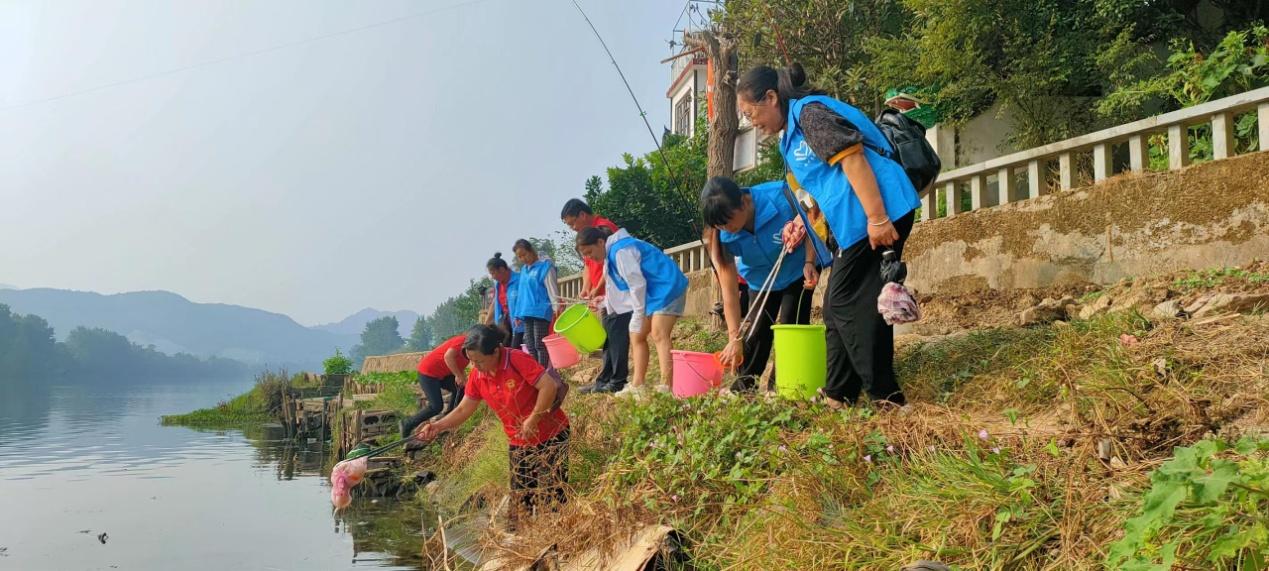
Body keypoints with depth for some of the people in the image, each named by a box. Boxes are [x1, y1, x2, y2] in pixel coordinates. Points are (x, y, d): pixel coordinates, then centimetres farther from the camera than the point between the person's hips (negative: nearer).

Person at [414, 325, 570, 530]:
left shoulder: (517, 360, -23)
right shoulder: (477, 375, -3)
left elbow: (549, 386, -27)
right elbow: (464, 409, 4)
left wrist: (533, 420, -23)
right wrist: (437, 426, -9)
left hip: (551, 436, -6)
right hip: (519, 443, 6)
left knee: (553, 497, -1)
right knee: (520, 501, 11)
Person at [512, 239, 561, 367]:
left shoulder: (545, 266, -5)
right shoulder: (524, 269, 16)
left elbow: (552, 289, -10)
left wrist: (556, 308, -19)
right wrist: (518, 313, 19)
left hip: (541, 312, -7)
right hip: (527, 313, 7)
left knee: (540, 345, -7)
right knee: (530, 347, 7)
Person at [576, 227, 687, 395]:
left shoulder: (620, 250, -20)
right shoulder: (612, 253, 11)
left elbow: (637, 284, -21)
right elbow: (633, 285, 17)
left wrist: (638, 317, -15)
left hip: (667, 286, -10)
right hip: (652, 292, 10)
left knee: (658, 336, -19)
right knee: (637, 337, 8)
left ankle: (666, 388, -24)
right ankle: (637, 386, 10)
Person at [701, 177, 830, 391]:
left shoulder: (779, 196, -37)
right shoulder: (723, 236, -29)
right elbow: (730, 292, -26)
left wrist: (809, 263, -30)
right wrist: (734, 339, -29)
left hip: (797, 269, -2)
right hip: (762, 279, 2)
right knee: (756, 331, 0)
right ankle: (745, 385, 14)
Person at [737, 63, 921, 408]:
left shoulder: (809, 112, -8)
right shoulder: (791, 138, 22)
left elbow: (852, 157, -18)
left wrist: (877, 218, -24)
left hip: (879, 214, -10)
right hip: (854, 222, 10)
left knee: (847, 305, -8)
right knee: (839, 306, 12)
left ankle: (885, 398, -3)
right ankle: (840, 396, 19)